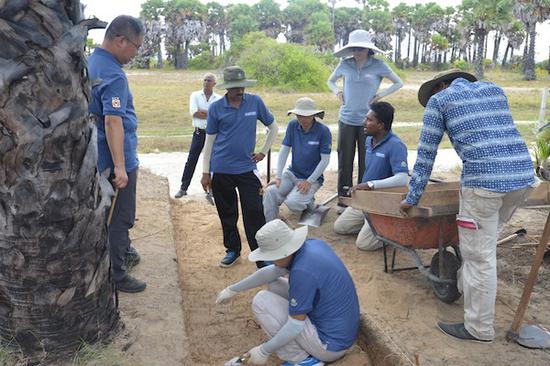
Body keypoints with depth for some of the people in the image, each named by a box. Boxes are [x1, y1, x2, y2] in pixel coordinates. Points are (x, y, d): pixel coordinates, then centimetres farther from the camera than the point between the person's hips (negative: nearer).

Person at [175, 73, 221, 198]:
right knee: (191, 160, 1)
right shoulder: (195, 95, 2)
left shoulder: (219, 99, 2)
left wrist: (202, 111, -15)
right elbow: (193, 112, -12)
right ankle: (183, 188, 9)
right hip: (199, 133, 0)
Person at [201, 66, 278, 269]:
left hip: (247, 168, -1)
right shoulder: (216, 108, -1)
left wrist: (263, 152, 6)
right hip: (221, 170, 1)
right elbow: (209, 141, 4)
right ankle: (232, 250, 30)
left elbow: (273, 127, 13)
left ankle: (262, 257, 5)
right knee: (227, 214, 12)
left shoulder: (255, 102, 0)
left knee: (254, 213, -4)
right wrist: (205, 172, 2)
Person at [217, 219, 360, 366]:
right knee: (274, 284, 14)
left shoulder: (303, 271, -30)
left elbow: (296, 325, -22)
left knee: (261, 301, -7)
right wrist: (233, 289, 15)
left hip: (330, 343, -9)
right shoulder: (313, 244, -2)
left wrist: (264, 351, -8)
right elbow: (271, 272, 9)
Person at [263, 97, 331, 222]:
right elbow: (284, 150, -4)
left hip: (312, 178, -4)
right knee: (270, 191, -22)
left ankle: (309, 201, 9)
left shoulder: (323, 131, -15)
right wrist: (278, 176, -11)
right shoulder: (292, 126, -4)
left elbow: (325, 160, -13)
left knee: (292, 202, -25)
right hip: (292, 173, 4)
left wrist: (309, 182, -17)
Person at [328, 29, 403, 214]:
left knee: (366, 162, 2)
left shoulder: (378, 65, -1)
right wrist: (338, 92, 4)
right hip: (347, 119, 2)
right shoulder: (345, 65, 4)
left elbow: (398, 83, 9)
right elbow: (331, 81, 23)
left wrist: (381, 94, -3)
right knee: (344, 161, 4)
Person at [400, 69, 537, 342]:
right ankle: (464, 286, 43)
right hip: (523, 174, 7)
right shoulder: (494, 89, 25)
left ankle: (479, 328, 15)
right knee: (483, 241, 24)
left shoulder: (438, 99, 9)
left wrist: (412, 197, 13)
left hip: (485, 178, -7)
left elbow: (426, 153, 7)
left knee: (480, 254, 3)